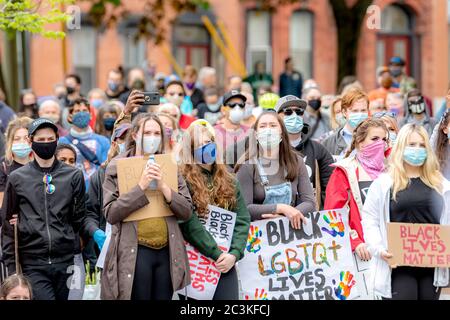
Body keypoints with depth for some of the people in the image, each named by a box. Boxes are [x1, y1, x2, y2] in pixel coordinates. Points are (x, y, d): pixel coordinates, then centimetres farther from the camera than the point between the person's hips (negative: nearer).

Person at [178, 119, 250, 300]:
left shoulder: (228, 180, 12)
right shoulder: (183, 180, -6)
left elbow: (242, 220, 6)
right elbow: (190, 224, -14)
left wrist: (234, 253, -9)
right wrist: (217, 254, -15)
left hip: (225, 263, 5)